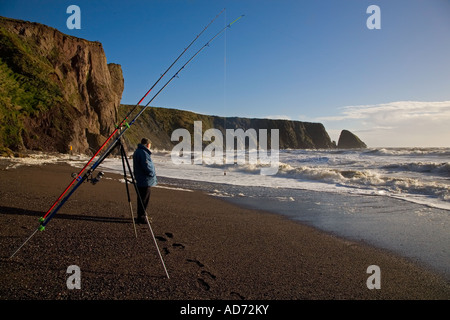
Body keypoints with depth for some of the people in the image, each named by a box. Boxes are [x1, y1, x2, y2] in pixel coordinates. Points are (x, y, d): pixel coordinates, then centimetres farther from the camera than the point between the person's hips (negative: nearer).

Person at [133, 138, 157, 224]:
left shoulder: (137, 152, 15)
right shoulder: (144, 152, -17)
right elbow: (146, 166, -24)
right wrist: (153, 174, -8)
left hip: (140, 181, 10)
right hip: (146, 181, -10)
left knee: (141, 199, 18)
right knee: (144, 200, -3)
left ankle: (141, 216, 28)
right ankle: (141, 218, 3)